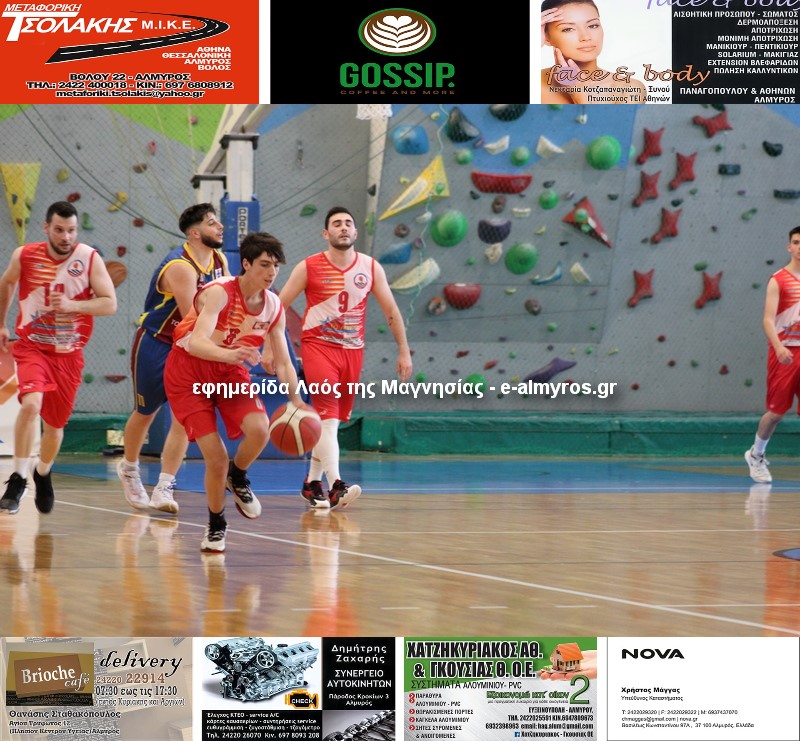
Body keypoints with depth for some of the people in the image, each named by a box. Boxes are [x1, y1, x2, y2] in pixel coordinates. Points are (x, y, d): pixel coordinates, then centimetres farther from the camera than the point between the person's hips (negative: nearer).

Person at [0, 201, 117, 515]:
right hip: (32, 346, -1)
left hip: (69, 353, 1)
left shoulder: (89, 259, -11)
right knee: (31, 405, -27)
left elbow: (110, 303, -13)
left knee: (55, 423, 12)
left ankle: (43, 475, 43)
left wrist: (72, 305, -27)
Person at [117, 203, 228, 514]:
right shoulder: (181, 267, -26)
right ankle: (129, 469, 38)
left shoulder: (220, 261, -1)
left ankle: (163, 489, -8)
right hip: (156, 345, -6)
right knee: (145, 413, 12)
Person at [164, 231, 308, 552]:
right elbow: (196, 343, -39)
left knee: (260, 429, -24)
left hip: (231, 372, 5)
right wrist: (230, 354, -58)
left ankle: (237, 478, 9)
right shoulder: (219, 293, -25)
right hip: (189, 372, -5)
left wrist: (296, 399, -14)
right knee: (216, 459, -13)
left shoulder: (274, 308, -6)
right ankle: (215, 525, 13)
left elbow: (282, 361, 3)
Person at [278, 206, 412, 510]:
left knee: (332, 420, 12)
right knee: (327, 416, -18)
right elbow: (278, 306, -2)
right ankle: (335, 485, -28)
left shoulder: (371, 268, 3)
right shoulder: (309, 268, -6)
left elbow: (391, 310, 8)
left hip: (352, 349, 4)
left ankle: (312, 482, 24)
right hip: (318, 346, -4)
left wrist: (404, 351, 4)